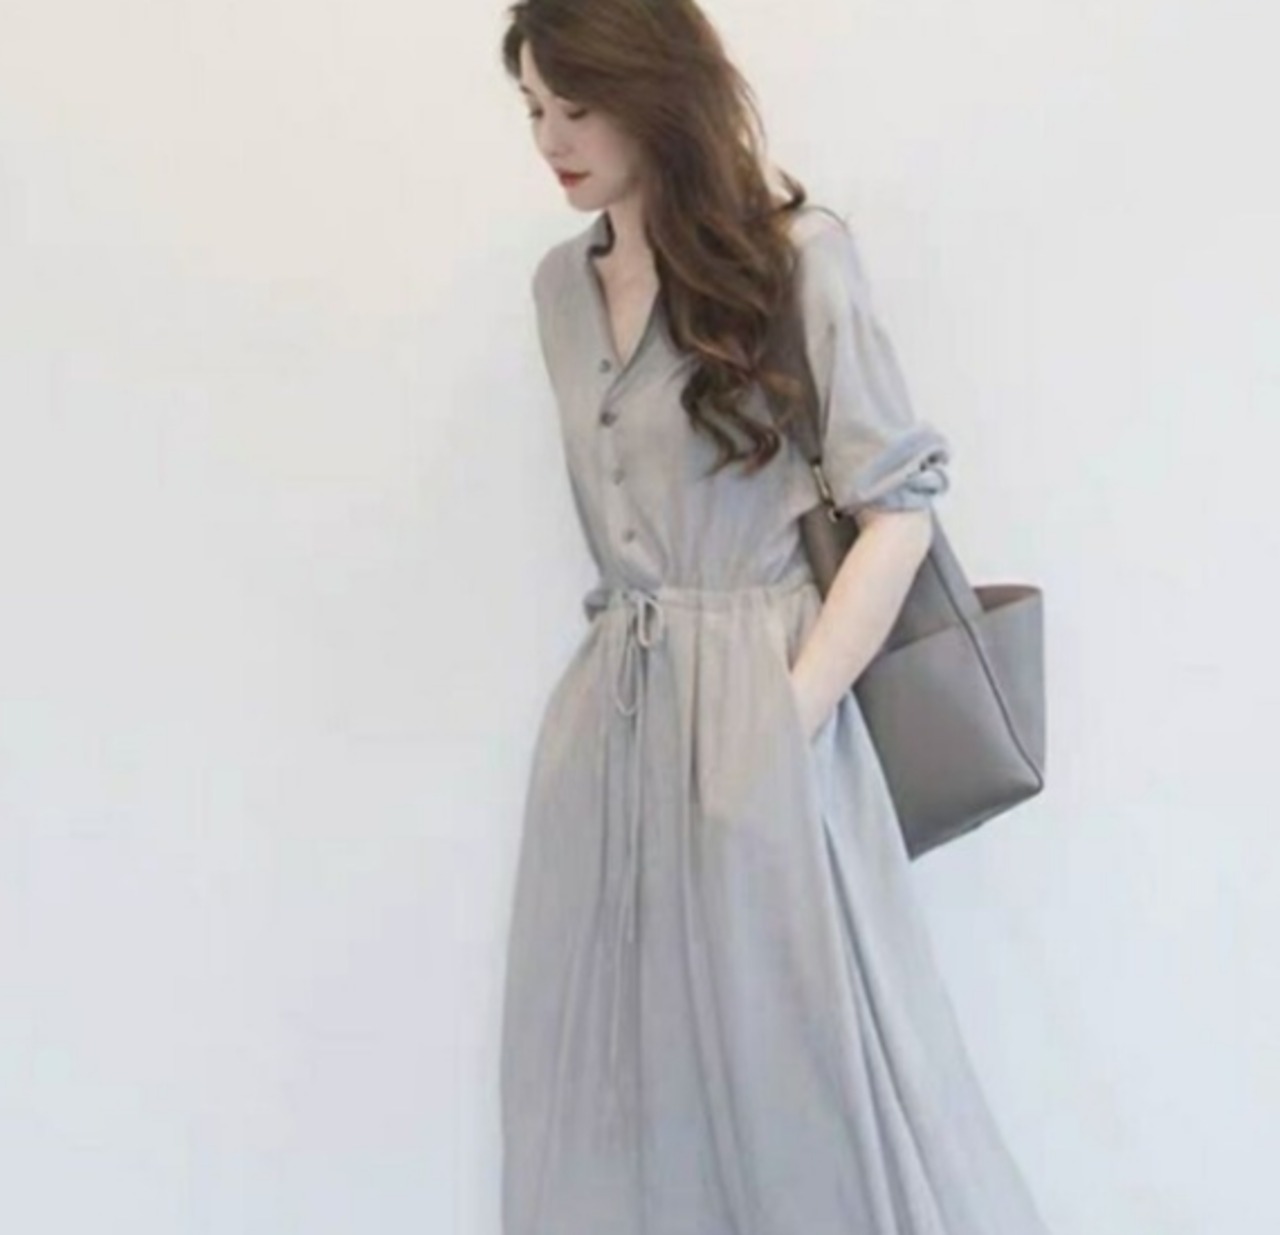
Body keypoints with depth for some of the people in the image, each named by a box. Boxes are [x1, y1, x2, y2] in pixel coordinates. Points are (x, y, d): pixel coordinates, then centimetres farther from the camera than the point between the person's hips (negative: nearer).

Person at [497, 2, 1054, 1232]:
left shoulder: (795, 251, -5)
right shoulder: (562, 285, 12)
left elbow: (898, 504, -7)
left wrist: (792, 710, -13)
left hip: (755, 711, -6)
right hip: (607, 723, 6)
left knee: (801, 1067, 1)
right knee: (613, 1075, 10)